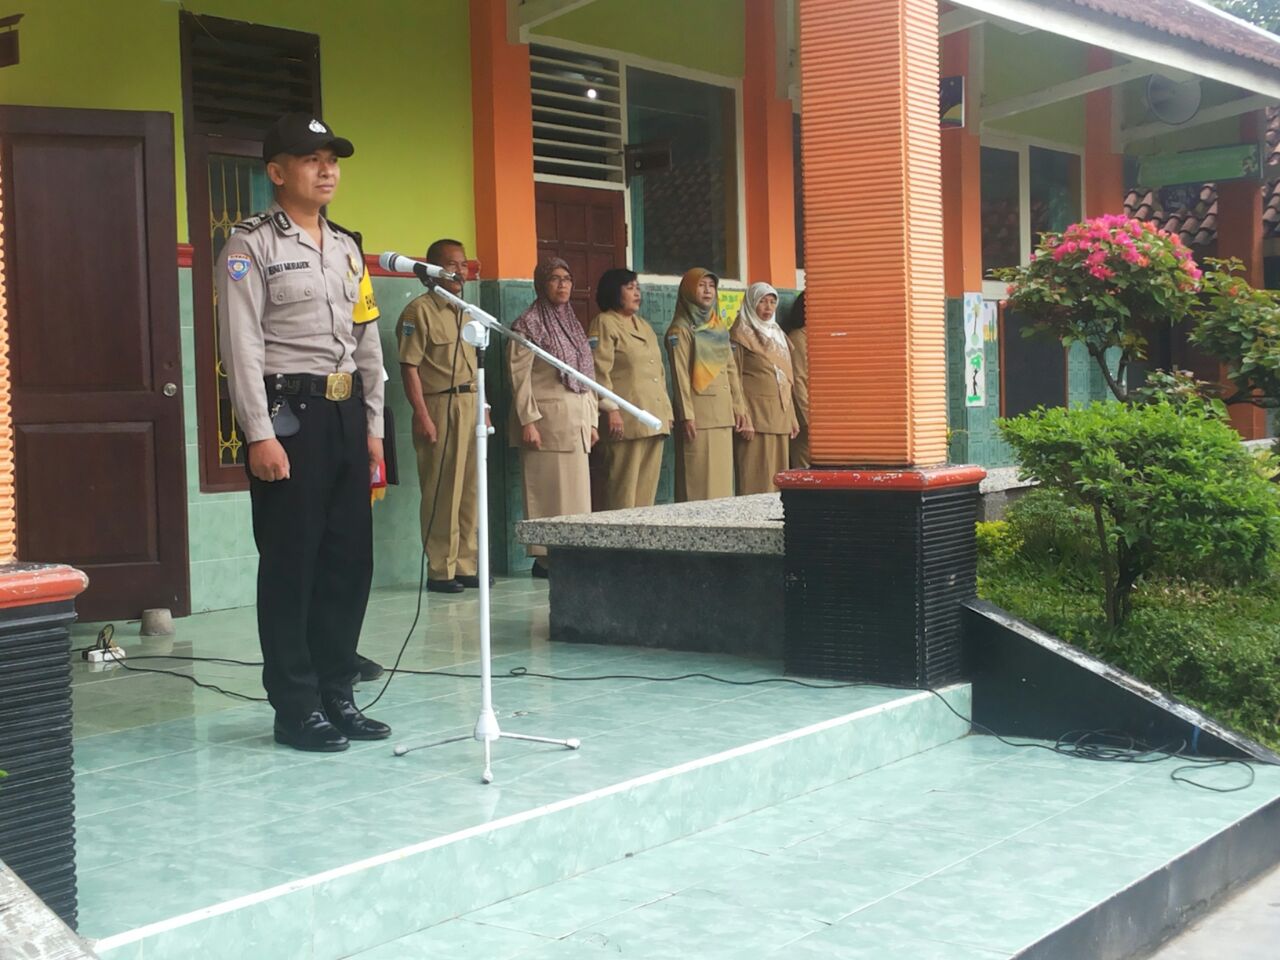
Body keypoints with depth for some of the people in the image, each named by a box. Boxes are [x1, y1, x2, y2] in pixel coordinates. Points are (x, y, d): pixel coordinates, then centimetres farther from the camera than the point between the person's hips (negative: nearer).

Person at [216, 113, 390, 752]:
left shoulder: (348, 248, 18)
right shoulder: (251, 246, -3)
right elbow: (242, 345, -10)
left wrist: (372, 425, 13)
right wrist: (260, 434, -16)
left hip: (347, 414, 7)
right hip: (288, 411, -7)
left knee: (350, 558, 8)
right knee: (290, 563, -2)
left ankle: (336, 694, 19)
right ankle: (295, 707, 7)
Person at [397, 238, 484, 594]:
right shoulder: (419, 310, -5)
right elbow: (409, 367, -10)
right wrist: (422, 415, -16)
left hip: (470, 405, 7)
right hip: (440, 407, -7)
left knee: (469, 490, 8)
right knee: (440, 493, -4)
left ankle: (465, 566, 15)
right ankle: (440, 570, 3)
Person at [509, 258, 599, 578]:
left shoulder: (573, 323, 18)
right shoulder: (528, 324, -3)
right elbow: (519, 376, -10)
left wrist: (591, 420, 12)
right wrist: (528, 420, -17)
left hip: (576, 422, 7)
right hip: (547, 419, -7)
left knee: (575, 491, 6)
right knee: (548, 491, -6)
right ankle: (545, 557, -2)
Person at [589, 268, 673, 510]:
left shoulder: (643, 325, 23)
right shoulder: (604, 323, -2)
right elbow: (600, 370, -11)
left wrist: (666, 411, 17)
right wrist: (611, 409, -18)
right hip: (627, 420, -8)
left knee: (648, 486, 7)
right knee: (623, 485, -8)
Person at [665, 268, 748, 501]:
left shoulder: (720, 325, 17)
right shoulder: (681, 329, -3)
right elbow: (680, 374, -9)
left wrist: (738, 405, 11)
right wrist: (686, 415, -16)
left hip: (723, 413, 6)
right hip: (699, 413, -6)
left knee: (722, 474, 5)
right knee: (699, 476, -7)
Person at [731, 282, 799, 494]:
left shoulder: (778, 334, 20)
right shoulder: (740, 335, -3)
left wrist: (792, 416, 15)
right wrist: (744, 420, -17)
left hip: (780, 417, 7)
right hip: (756, 415, -7)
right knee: (757, 478, -10)